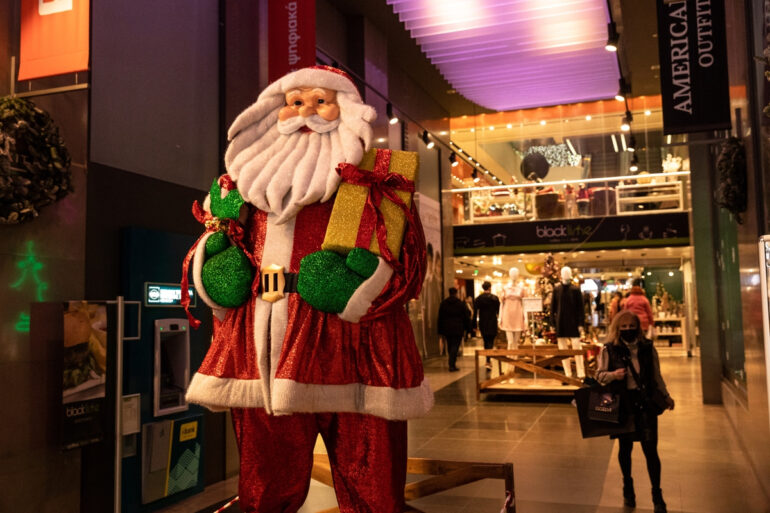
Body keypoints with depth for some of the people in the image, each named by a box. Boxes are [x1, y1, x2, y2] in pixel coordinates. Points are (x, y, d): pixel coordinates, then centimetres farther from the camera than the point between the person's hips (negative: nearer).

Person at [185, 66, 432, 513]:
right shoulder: (250, 177, 18)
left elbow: (410, 261, -4)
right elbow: (212, 255, 25)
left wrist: (357, 289, -18)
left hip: (348, 349, -3)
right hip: (262, 357, 4)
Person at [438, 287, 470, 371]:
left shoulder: (443, 303, 5)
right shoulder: (461, 303, -3)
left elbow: (440, 317, 7)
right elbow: (466, 317, 0)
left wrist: (440, 330, 12)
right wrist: (467, 326, 12)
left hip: (446, 329, 3)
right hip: (458, 329, -3)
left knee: (450, 346, 14)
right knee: (455, 346, -4)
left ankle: (452, 363, 23)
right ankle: (452, 365, -12)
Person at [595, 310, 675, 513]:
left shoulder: (648, 348, 2)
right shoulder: (609, 350, -3)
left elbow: (656, 375, 14)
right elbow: (599, 375, -1)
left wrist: (665, 396, 17)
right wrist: (613, 375, -20)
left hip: (645, 402, 1)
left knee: (650, 449, -2)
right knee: (625, 447, 12)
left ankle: (657, 495, 12)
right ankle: (628, 487, 34)